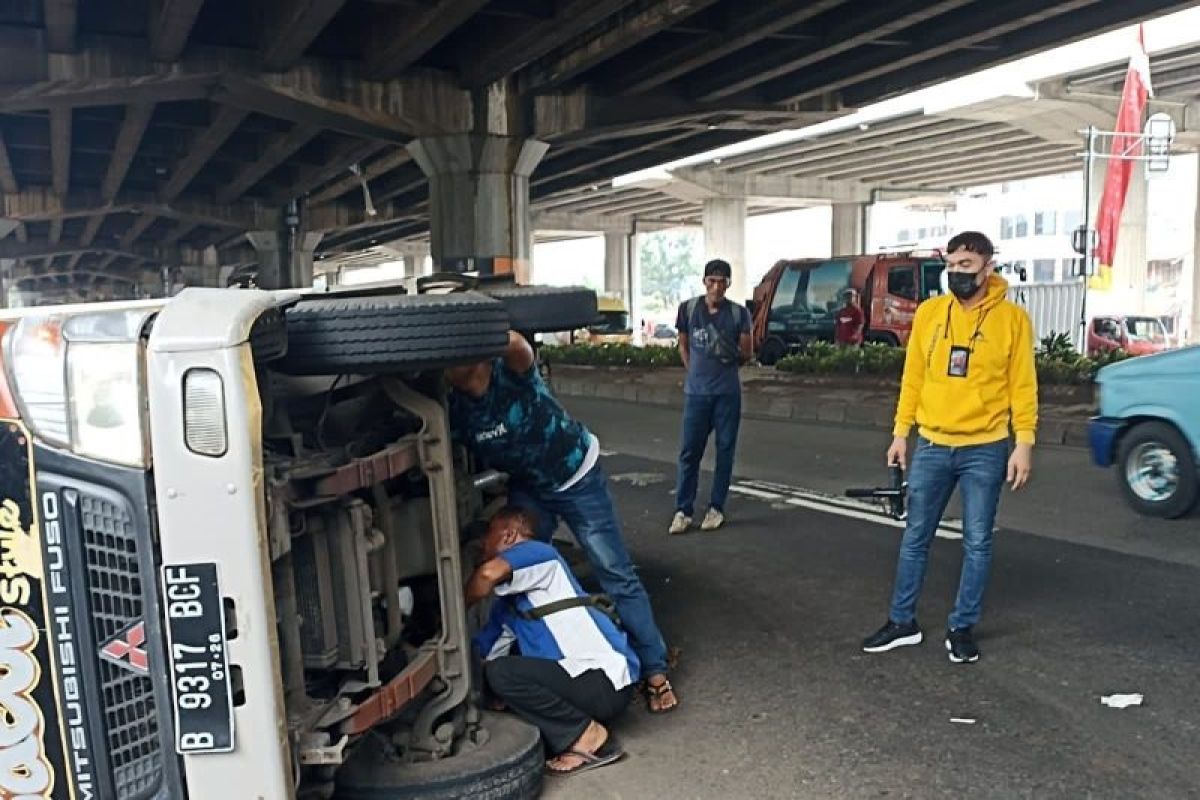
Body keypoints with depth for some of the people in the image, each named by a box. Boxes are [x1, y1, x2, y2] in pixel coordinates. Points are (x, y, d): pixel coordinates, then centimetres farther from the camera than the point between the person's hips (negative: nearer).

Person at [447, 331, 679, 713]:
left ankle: (655, 670, 4)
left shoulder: (511, 370, -27)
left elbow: (516, 346, -51)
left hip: (578, 475, -4)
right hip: (527, 488, 5)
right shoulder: (453, 409, -14)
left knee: (617, 575, -3)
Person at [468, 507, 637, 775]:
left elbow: (490, 573, -26)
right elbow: (481, 653, 20)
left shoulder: (537, 551, -6)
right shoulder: (508, 598, 21)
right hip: (585, 681, 9)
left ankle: (587, 736, -8)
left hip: (605, 681, -9)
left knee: (500, 673, -19)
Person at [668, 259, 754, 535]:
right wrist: (695, 372, 8)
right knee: (689, 451, 0)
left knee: (725, 450, 5)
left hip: (727, 392, 0)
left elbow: (748, 354, 2)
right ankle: (683, 510, 6)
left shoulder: (739, 313, -2)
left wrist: (733, 356, -17)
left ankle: (716, 508, 15)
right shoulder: (688, 309, 1)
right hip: (696, 392, 0)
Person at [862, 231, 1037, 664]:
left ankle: (962, 628, 21)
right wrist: (901, 432, 6)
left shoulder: (1012, 317, -3)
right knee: (915, 538, 9)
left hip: (985, 450, -2)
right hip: (931, 446, 2)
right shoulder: (929, 312, 3)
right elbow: (913, 377, 7)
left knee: (977, 543, 7)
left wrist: (1024, 442, -7)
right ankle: (902, 621, 22)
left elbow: (1022, 386, -2)